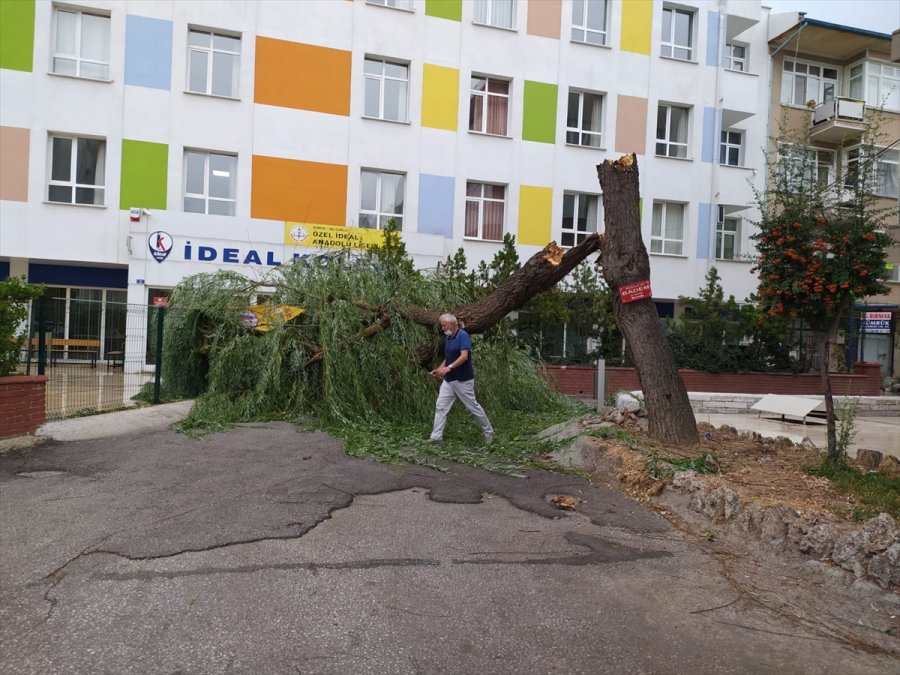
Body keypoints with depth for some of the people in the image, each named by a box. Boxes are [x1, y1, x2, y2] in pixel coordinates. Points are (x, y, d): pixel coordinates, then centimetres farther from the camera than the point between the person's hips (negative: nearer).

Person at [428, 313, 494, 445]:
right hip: (448, 380, 8)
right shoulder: (447, 338, 12)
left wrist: (449, 367, -35)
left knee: (473, 406, 2)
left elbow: (464, 356, -26)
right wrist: (439, 369, 6)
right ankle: (436, 436, 5)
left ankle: (489, 433, 17)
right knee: (440, 406, 1)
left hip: (463, 380, -8)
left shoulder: (463, 336, -15)